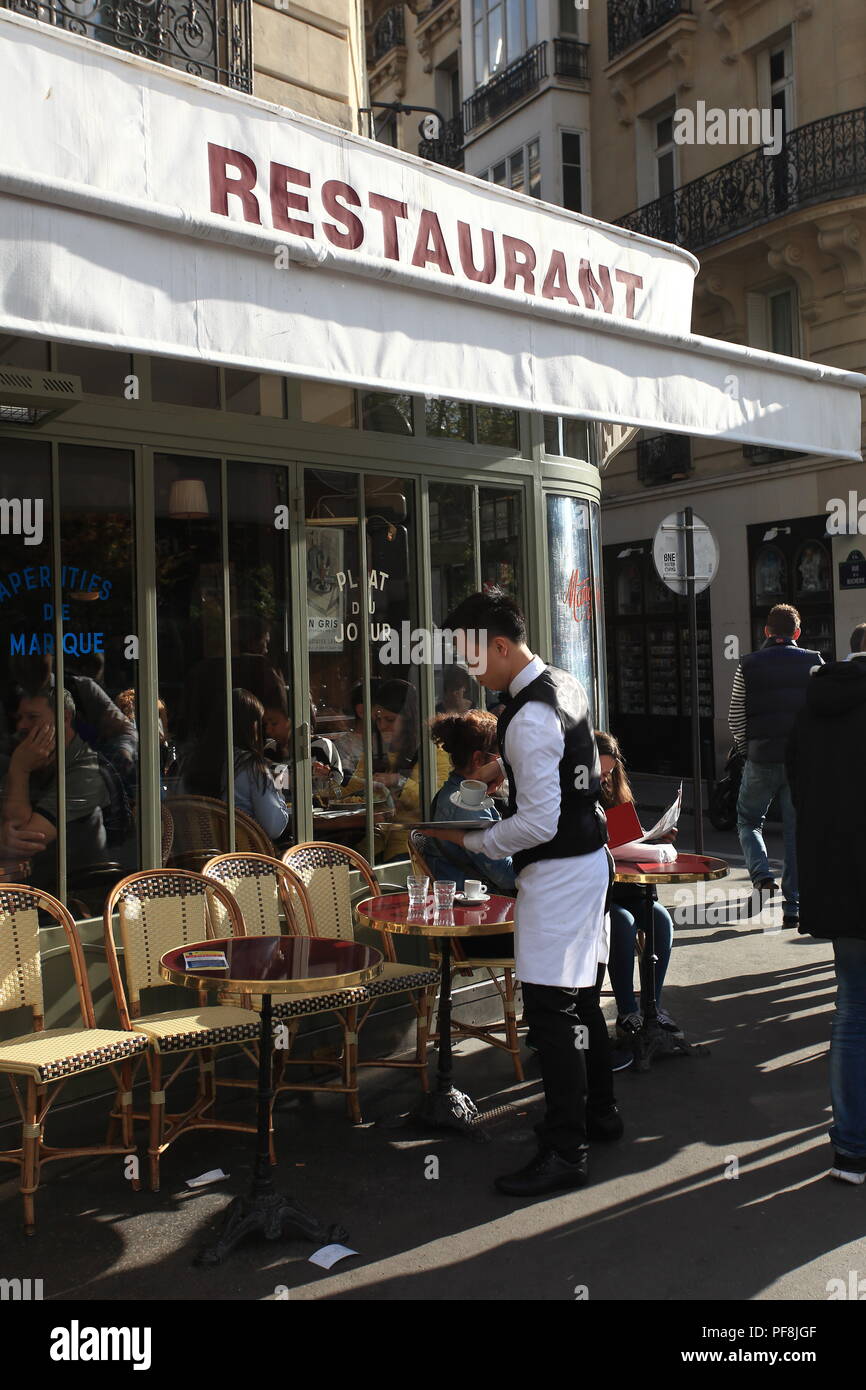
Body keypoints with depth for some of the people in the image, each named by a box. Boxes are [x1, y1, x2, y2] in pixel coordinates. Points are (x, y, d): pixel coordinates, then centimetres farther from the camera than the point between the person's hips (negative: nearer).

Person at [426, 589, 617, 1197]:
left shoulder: (530, 718, -24)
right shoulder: (565, 684, 7)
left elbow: (538, 823, -25)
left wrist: (471, 840, -13)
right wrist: (504, 764, 15)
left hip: (558, 871, -10)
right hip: (590, 855, 10)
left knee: (550, 1008, -5)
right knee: (581, 996, 20)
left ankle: (566, 1151, 3)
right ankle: (599, 1111, 35)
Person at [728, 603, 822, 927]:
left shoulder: (748, 666, 0)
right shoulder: (814, 663, 2)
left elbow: (735, 718, 0)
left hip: (761, 758, -1)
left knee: (749, 821, 17)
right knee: (797, 830, 7)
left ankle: (761, 874, -6)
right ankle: (793, 905, 7)